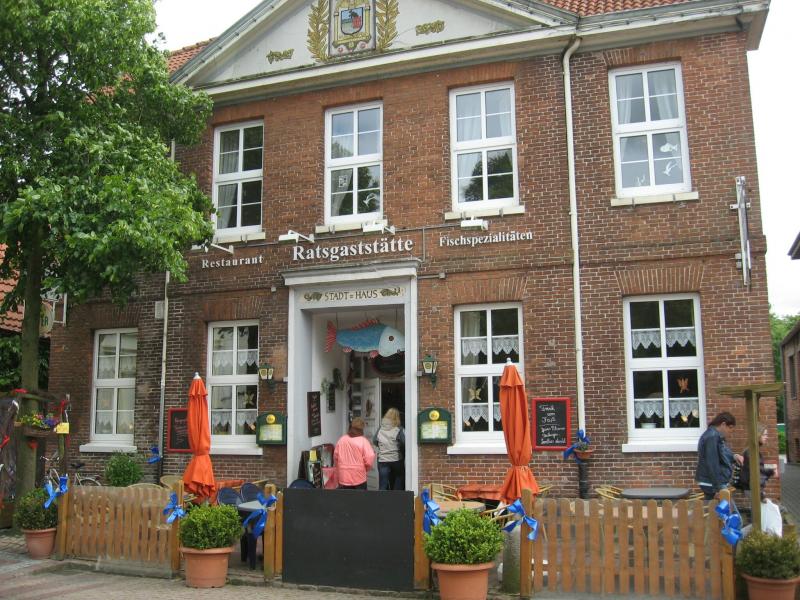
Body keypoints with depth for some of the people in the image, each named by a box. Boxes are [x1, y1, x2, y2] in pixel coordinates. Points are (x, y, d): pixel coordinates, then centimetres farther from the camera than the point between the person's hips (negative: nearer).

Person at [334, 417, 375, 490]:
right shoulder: (363, 441, -11)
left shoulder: (341, 440, 1)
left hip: (344, 476, 3)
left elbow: (335, 457, 9)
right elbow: (369, 459, -16)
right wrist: (365, 468, 4)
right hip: (359, 477, -3)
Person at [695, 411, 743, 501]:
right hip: (713, 484, -10)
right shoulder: (712, 437, -19)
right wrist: (718, 488, -22)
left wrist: (734, 456, 4)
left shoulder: (717, 436, 12)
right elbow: (712, 464, -23)